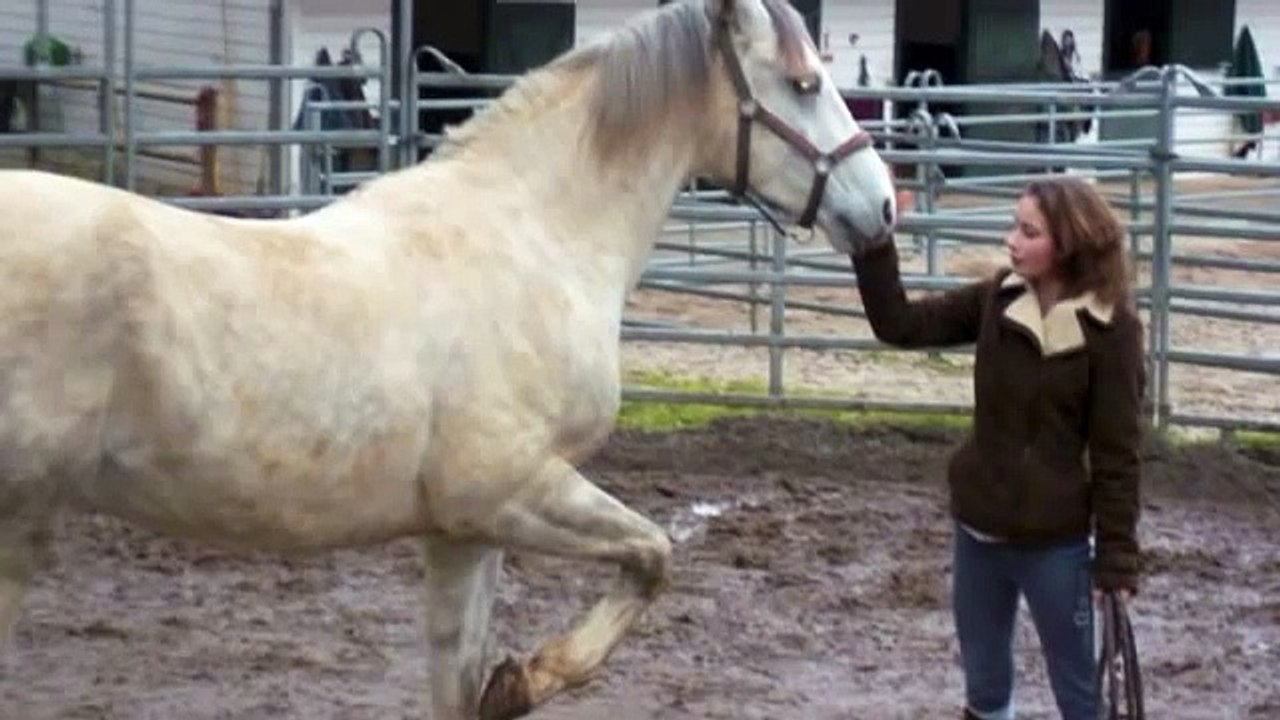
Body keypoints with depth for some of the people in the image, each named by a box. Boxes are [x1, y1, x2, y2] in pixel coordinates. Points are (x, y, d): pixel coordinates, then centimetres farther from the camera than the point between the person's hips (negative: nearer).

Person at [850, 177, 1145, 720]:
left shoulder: (1110, 329, -15)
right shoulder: (998, 299, -1)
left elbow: (1118, 453, -13)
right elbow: (900, 324, -2)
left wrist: (1117, 559, -12)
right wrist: (873, 243, -13)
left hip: (1054, 542, -5)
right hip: (978, 527, 5)